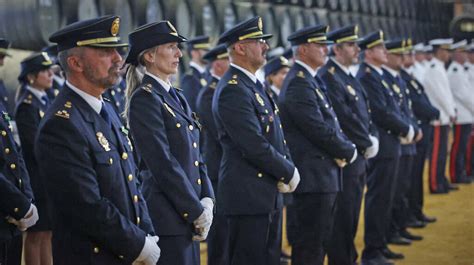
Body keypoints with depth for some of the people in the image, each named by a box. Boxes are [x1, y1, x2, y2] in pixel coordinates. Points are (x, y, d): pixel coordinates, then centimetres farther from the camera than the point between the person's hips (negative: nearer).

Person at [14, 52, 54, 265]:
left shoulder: (44, 101, 12)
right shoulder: (27, 106, -14)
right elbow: (37, 147, -18)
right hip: (37, 179, -8)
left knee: (47, 231, 12)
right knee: (36, 234, 1)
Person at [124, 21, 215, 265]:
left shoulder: (176, 98, 14)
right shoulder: (144, 99, -13)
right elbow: (163, 164, -17)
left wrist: (206, 200, 1)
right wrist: (197, 212, -14)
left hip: (188, 217, 9)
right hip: (167, 218, -8)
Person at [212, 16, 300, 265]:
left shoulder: (253, 85, 14)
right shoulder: (232, 90, -17)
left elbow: (276, 136, 16)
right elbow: (255, 146, -22)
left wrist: (287, 169, -1)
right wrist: (289, 172, -11)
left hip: (268, 193, 10)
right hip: (248, 196, -10)